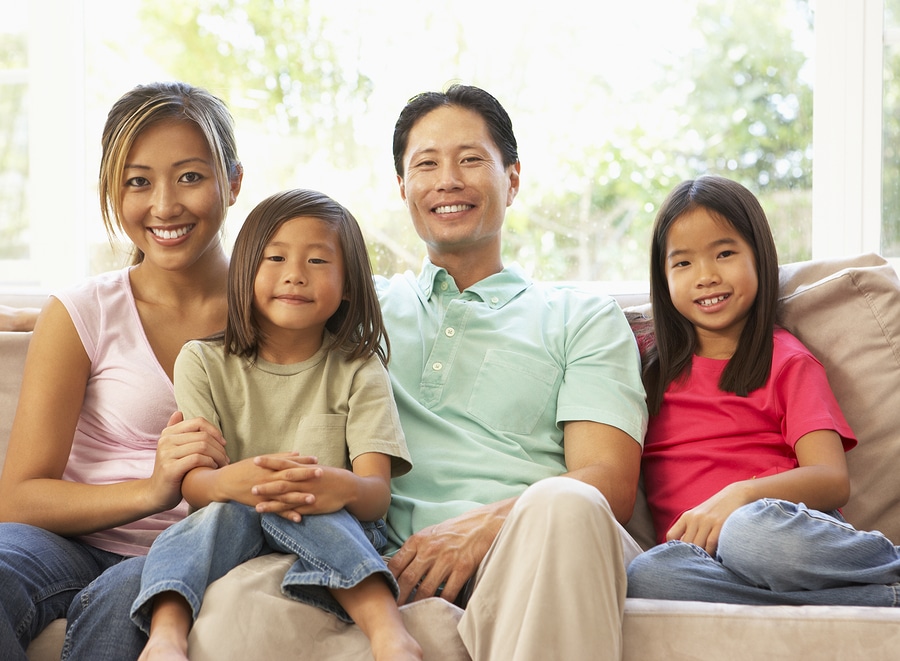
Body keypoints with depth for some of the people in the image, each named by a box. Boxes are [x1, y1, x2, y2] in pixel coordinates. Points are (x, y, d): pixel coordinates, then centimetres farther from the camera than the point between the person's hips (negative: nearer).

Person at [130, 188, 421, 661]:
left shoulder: (358, 370, 7)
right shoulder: (204, 362, 8)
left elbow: (378, 492, -6)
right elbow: (192, 482, -4)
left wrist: (343, 488, -34)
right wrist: (230, 481, -31)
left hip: (336, 531, -1)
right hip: (231, 525, 1)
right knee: (227, 512, -33)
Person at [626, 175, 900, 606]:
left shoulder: (786, 361, 13)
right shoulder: (656, 369, 26)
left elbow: (833, 480, -1)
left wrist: (741, 495, -17)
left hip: (786, 526, -4)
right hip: (693, 550, 4)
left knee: (751, 531, -41)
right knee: (646, 575, -35)